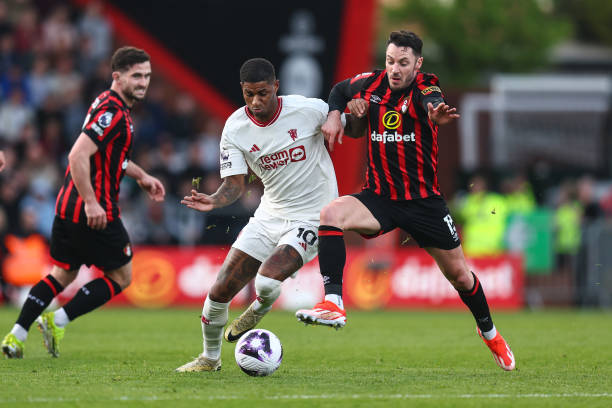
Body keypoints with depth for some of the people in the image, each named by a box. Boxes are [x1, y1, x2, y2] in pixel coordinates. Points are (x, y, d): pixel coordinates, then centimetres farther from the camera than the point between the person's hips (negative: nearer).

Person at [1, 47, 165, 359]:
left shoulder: (110, 104, 13)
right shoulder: (112, 112, -19)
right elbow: (78, 156, -27)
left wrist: (141, 176, 30)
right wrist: (91, 202, -27)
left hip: (67, 206, 10)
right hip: (94, 211, -10)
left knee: (63, 274, 18)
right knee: (121, 277, 5)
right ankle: (57, 321, 1)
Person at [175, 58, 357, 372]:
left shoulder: (307, 110, -15)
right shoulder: (235, 128, -7)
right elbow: (234, 183, -9)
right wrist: (213, 201, -31)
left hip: (312, 217, -4)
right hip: (270, 214, 4)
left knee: (267, 281, -26)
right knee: (220, 290, -1)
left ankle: (258, 312, 12)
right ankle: (210, 358, 25)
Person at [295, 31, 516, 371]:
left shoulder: (424, 90, -15)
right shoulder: (373, 83, -3)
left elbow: (433, 105, -42)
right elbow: (340, 90, 20)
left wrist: (438, 115, -66)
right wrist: (335, 114, 0)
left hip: (425, 202, -3)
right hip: (380, 198, 3)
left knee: (459, 275, 8)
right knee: (331, 214, -27)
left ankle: (489, 332, 37)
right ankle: (333, 304, -31)